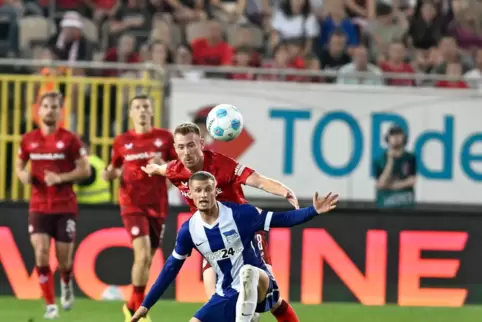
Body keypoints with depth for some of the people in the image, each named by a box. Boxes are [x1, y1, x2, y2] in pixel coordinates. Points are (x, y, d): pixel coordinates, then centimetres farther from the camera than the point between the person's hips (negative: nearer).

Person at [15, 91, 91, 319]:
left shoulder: (70, 139, -5)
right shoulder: (29, 140, 4)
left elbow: (85, 170, -5)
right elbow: (19, 165, 17)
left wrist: (60, 178, -20)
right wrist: (24, 175, -7)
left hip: (65, 207, -2)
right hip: (38, 206, 2)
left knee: (63, 257, 2)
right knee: (41, 253, -15)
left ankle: (66, 284, 38)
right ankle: (50, 305, -6)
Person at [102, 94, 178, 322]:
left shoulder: (165, 138, 2)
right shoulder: (122, 141, 3)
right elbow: (115, 169, 16)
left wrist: (163, 165, -15)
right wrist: (109, 174, -6)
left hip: (157, 206, 2)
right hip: (132, 205, -2)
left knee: (148, 259, 10)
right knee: (142, 254, -19)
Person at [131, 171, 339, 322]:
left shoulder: (240, 214, -14)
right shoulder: (189, 230, -3)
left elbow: (280, 219, -10)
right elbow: (171, 268, 8)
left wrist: (313, 211, -25)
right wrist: (146, 304, 8)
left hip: (257, 286, -5)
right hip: (227, 294, 5)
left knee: (249, 271, -41)